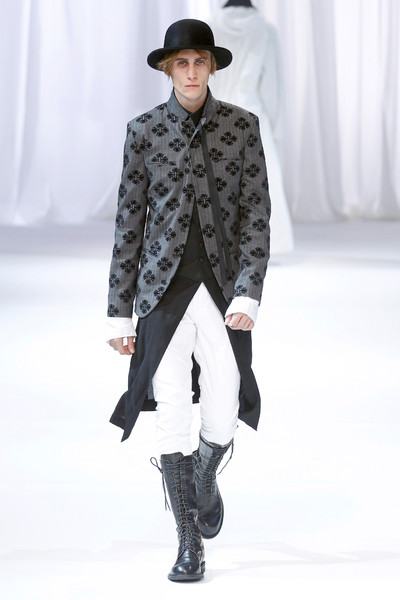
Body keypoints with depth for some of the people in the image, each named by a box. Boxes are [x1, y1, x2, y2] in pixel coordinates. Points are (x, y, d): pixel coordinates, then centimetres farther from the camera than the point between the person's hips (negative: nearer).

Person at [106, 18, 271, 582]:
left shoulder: (242, 126, 2)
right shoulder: (144, 131, 2)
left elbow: (257, 214, -1)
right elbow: (129, 223, 5)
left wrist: (247, 295, -13)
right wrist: (120, 312, 3)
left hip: (223, 287, 0)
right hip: (165, 288, 0)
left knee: (223, 418, -1)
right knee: (173, 415, -5)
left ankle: (205, 476, 35)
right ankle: (189, 542, 6)